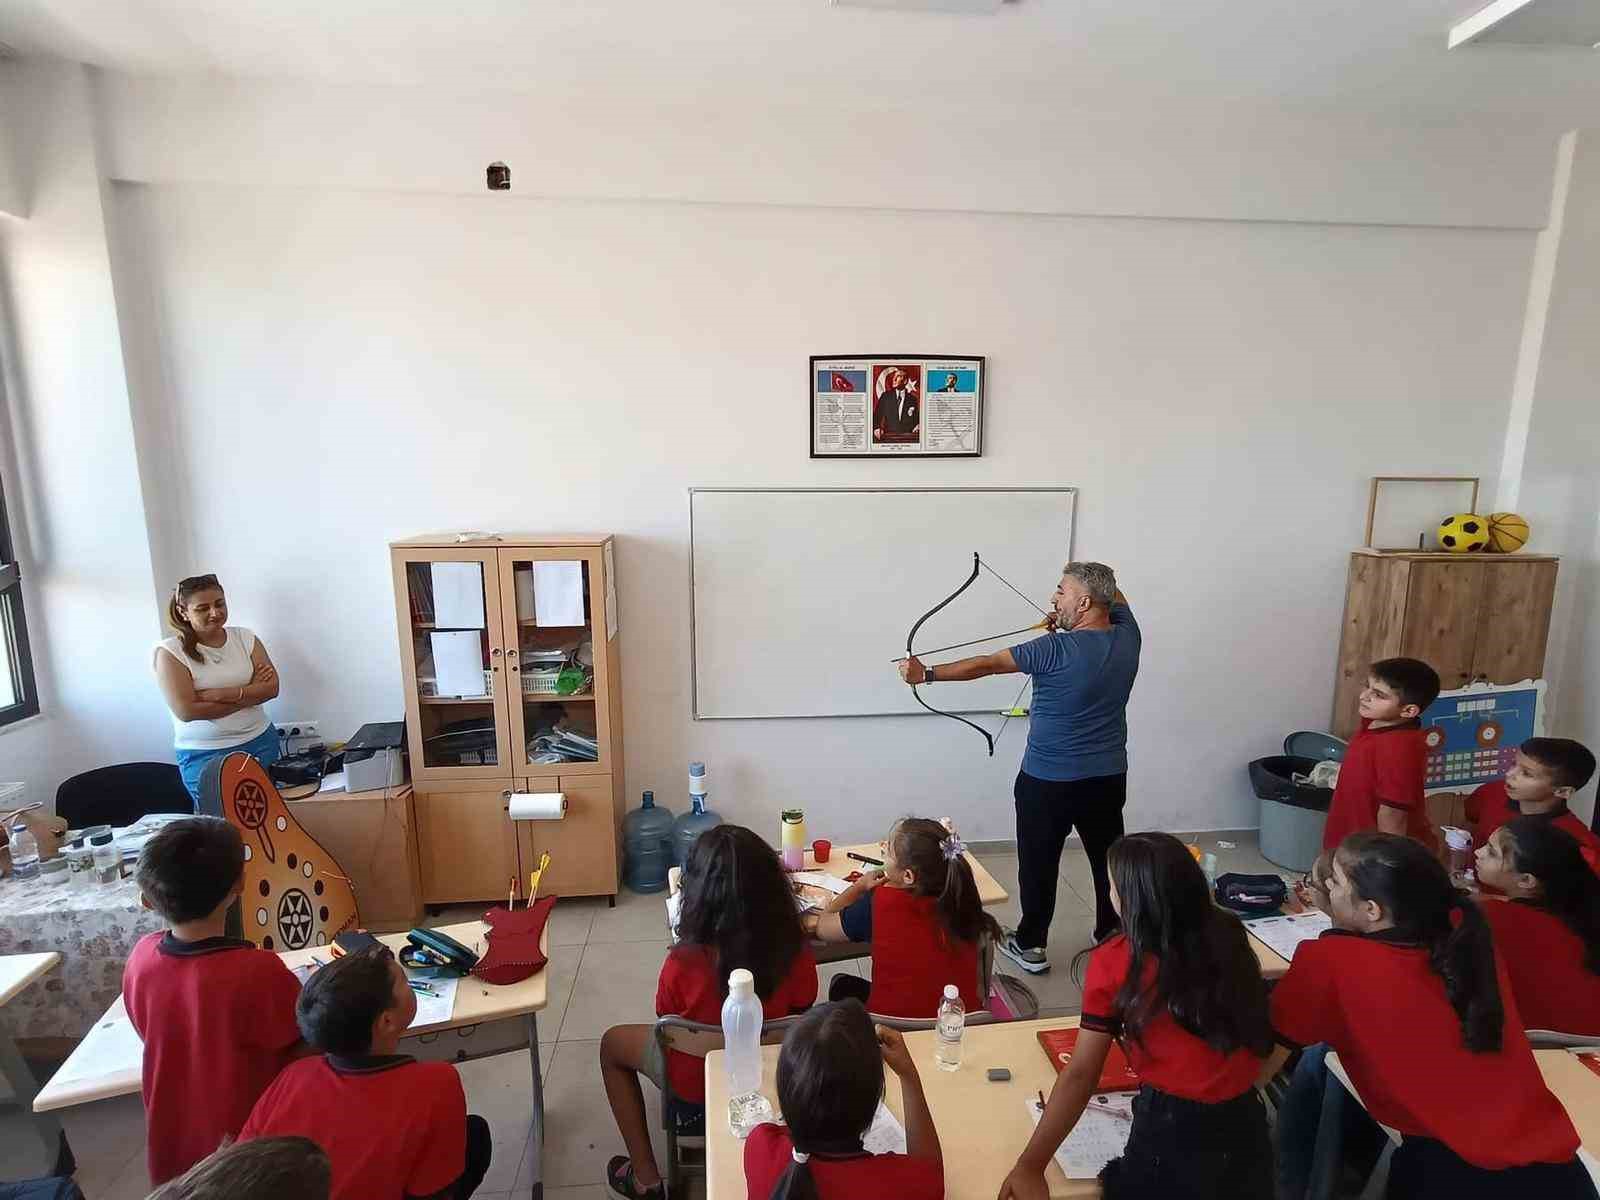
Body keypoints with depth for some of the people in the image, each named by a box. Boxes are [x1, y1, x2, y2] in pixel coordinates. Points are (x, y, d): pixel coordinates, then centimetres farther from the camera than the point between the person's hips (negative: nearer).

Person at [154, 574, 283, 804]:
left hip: (260, 742, 3)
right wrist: (250, 694, -12)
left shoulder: (245, 637, 1)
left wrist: (223, 694, -19)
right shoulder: (169, 652, -8)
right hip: (204, 754, -3)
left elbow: (271, 687, -6)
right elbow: (186, 711, -17)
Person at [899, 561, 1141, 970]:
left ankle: (1031, 946, 25)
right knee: (1109, 859, 20)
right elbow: (1114, 595, 17)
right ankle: (1114, 938, 36)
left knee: (1039, 863, 11)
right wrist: (1067, 620, 6)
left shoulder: (1055, 650, -23)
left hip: (1049, 781, -5)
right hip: (1109, 778, 6)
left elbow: (985, 665, -19)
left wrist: (927, 674, -13)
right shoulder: (1127, 636, -5)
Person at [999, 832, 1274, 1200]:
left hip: (1173, 1134, -4)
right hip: (1247, 1129, 4)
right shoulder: (1227, 937, -4)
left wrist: (1030, 1166, -4)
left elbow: (1080, 1075, -11)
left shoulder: (1114, 962, -14)